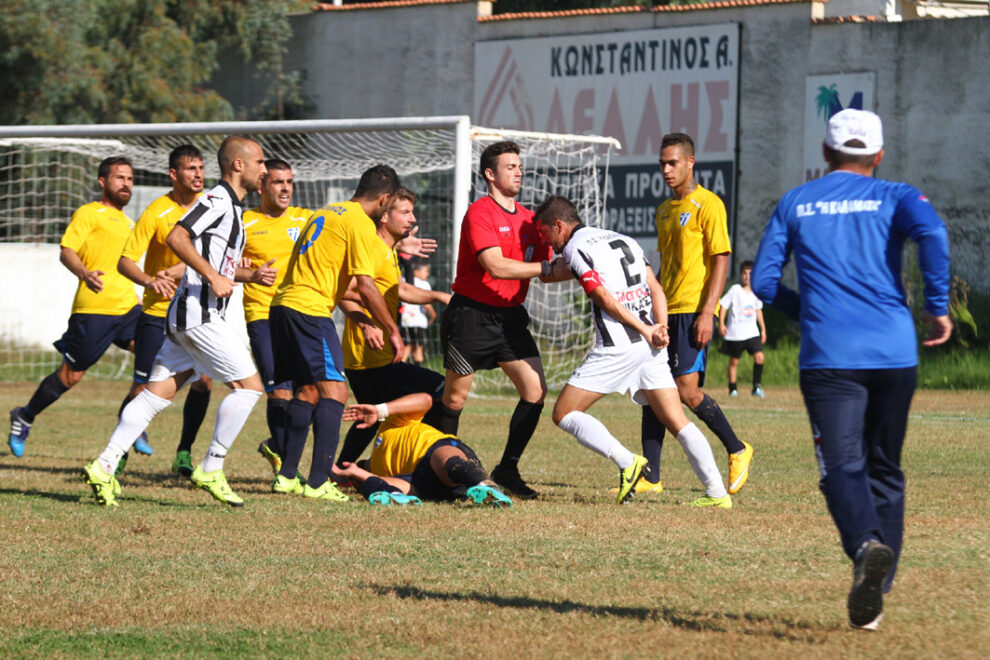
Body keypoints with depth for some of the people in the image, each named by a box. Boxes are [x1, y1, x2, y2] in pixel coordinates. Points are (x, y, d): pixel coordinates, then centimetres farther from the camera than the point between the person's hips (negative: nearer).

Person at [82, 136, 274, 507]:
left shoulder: (232, 208, 22)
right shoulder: (218, 200, -10)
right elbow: (176, 237, -22)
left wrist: (251, 276, 15)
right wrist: (213, 277, -23)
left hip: (186, 316, 10)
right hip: (197, 313, -10)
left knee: (158, 394, 5)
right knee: (249, 385, -7)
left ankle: (104, 466, 1)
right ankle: (210, 470, -3)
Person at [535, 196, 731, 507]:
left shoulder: (574, 248, -1)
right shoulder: (623, 240, 22)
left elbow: (605, 298, -11)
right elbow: (656, 289, 12)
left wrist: (645, 330, -8)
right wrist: (660, 327, -1)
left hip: (616, 348, -7)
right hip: (651, 349, 7)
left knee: (564, 414, 3)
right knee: (677, 422, 5)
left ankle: (627, 462, -11)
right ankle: (717, 492, -5)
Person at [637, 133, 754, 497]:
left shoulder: (707, 205, -7)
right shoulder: (665, 210, 18)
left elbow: (721, 261, -11)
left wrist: (707, 313, -18)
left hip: (693, 311, -8)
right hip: (666, 310, 8)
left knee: (687, 390, -14)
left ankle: (737, 450, 6)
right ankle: (650, 478, 4)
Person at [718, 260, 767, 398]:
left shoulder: (755, 291, 7)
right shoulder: (735, 290, -6)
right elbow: (723, 305, -5)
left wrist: (763, 329, 22)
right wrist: (721, 324, -14)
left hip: (752, 332, 3)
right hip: (735, 333, -3)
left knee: (759, 356, -13)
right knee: (734, 361, 5)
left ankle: (757, 386, -6)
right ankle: (732, 388, 19)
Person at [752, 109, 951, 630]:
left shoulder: (795, 203, 14)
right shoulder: (894, 197, 10)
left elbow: (764, 281, 10)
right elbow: (931, 231, -12)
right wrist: (938, 307, -4)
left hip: (829, 357, -1)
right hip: (895, 353, 1)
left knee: (843, 466, -10)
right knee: (885, 470, 15)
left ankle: (868, 546, -41)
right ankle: (875, 590, 10)